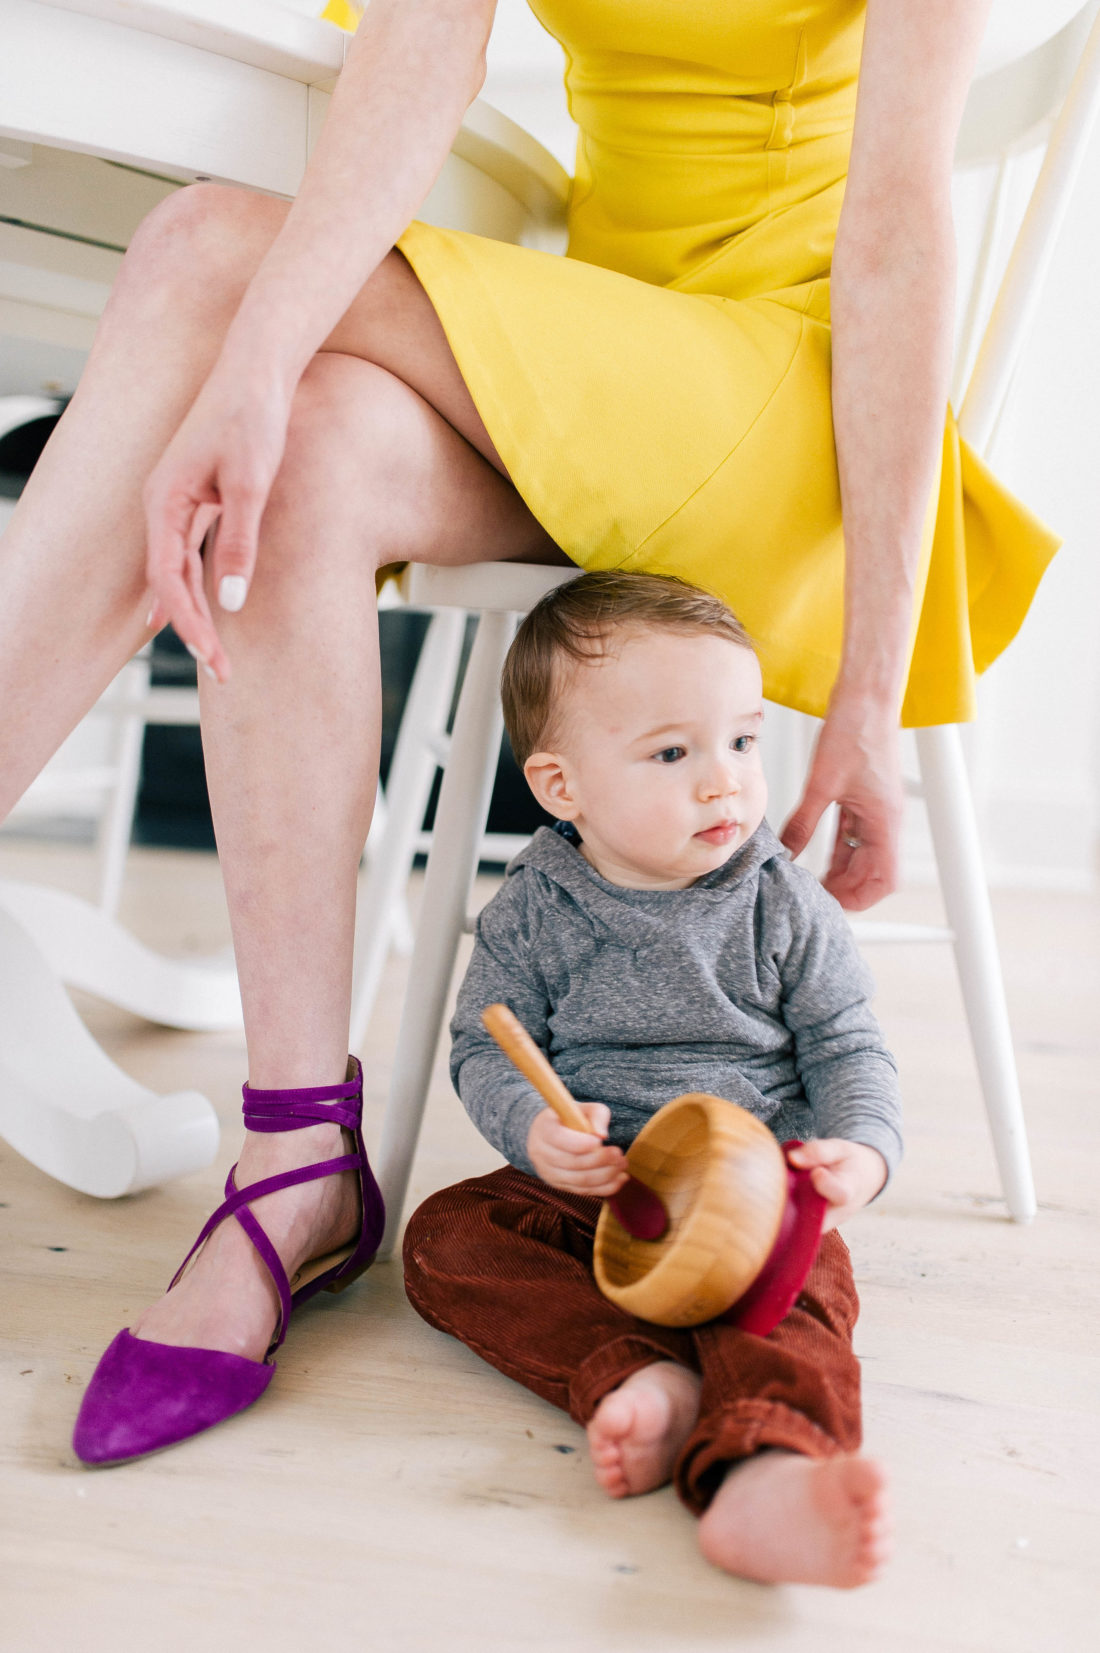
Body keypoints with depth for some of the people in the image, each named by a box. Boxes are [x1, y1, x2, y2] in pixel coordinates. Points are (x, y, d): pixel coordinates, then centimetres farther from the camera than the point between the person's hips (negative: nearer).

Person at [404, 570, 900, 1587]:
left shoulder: (786, 910, -1)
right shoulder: (534, 912, -1)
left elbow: (846, 1047, 4)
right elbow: (486, 1048, 2)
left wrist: (859, 1150, -17)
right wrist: (533, 1131, -20)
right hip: (583, 1191, 2)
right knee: (445, 1237, -21)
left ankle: (762, 1474, -59)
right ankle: (642, 1379, -38)